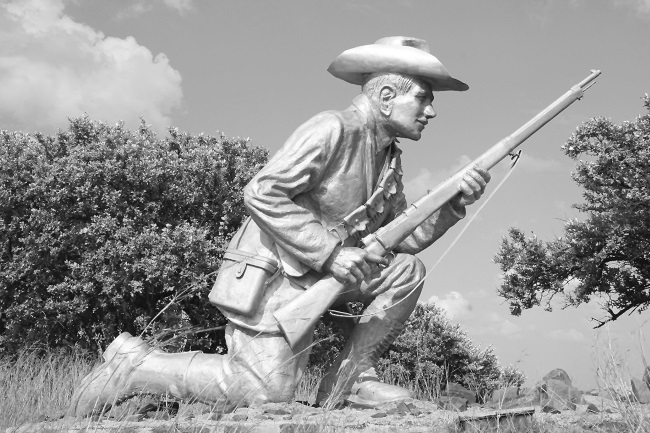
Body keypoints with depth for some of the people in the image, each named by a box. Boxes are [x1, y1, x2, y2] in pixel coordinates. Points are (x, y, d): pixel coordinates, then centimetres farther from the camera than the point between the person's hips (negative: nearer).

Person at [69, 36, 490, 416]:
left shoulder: (390, 158, 13)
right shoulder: (333, 129, -15)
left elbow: (402, 238, 11)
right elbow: (262, 194, -22)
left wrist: (453, 204, -3)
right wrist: (329, 252, -25)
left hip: (320, 275, 9)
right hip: (273, 273, -9)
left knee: (407, 269, -2)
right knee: (266, 392, -14)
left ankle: (350, 378, 2)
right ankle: (134, 364, 2)